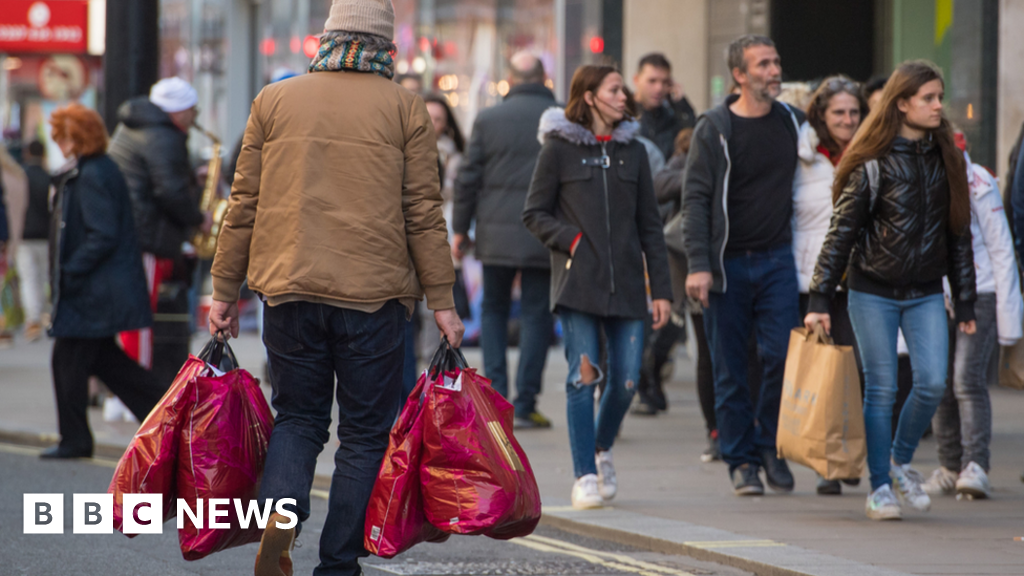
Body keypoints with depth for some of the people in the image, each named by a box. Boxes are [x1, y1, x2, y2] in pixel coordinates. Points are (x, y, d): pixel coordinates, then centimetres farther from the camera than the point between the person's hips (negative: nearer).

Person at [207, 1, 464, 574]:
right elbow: (424, 213, -1)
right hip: (374, 294, -2)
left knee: (298, 418, 14)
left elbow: (244, 204, 8)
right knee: (365, 433, 8)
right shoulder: (405, 108, 1)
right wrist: (442, 301, 3)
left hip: (289, 290, 2)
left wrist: (225, 291, 14)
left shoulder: (274, 101, 7)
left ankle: (281, 510, -14)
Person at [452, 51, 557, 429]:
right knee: (536, 315, 4)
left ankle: (495, 394, 8)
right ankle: (524, 404, 0)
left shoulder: (488, 119, 2)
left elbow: (468, 178, 3)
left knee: (494, 309, 16)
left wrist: (460, 229, 10)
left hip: (496, 230, 1)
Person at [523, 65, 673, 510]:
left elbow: (650, 225, 13)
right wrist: (570, 239, -12)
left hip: (625, 284, 3)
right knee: (583, 375, -9)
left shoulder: (632, 151, 12)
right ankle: (585, 474, -2)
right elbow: (534, 214, 4)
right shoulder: (559, 149, 2)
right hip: (578, 283, -3)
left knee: (626, 380, -1)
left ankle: (601, 450, 26)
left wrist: (662, 289, 8)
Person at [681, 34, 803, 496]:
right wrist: (698, 264, -15)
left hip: (777, 259, 2)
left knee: (782, 355, -9)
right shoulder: (714, 129, -4)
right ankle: (741, 459, 11)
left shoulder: (793, 123, 8)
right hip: (727, 263, -2)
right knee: (730, 368, 2)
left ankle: (772, 446, 8)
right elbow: (696, 199, -6)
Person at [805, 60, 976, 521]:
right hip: (873, 292, -3)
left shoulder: (946, 158, 6)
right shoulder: (873, 163, -7)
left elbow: (959, 232, 12)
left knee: (932, 382, -9)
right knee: (881, 389, -1)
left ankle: (901, 461, 16)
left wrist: (965, 302, 11)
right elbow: (841, 232, -5)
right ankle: (880, 487, 10)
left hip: (926, 294, 3)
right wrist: (820, 299, -9)